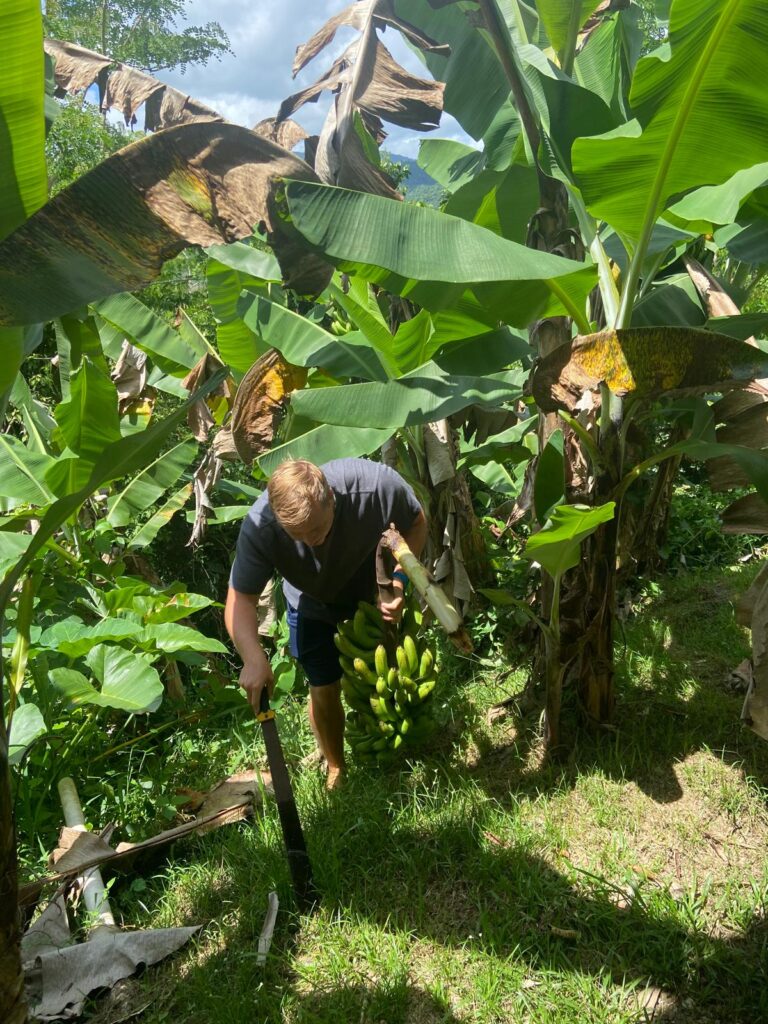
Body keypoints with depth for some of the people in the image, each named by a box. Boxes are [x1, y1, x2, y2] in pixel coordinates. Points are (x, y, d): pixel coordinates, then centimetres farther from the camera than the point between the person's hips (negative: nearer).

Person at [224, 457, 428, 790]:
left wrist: (399, 579, -31)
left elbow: (416, 522, -19)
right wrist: (253, 658, -47)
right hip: (314, 603, -1)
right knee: (324, 690, 5)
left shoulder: (376, 484, -41)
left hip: (374, 591, 1)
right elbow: (241, 598, -30)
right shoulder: (259, 528, -40)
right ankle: (336, 769, 34)